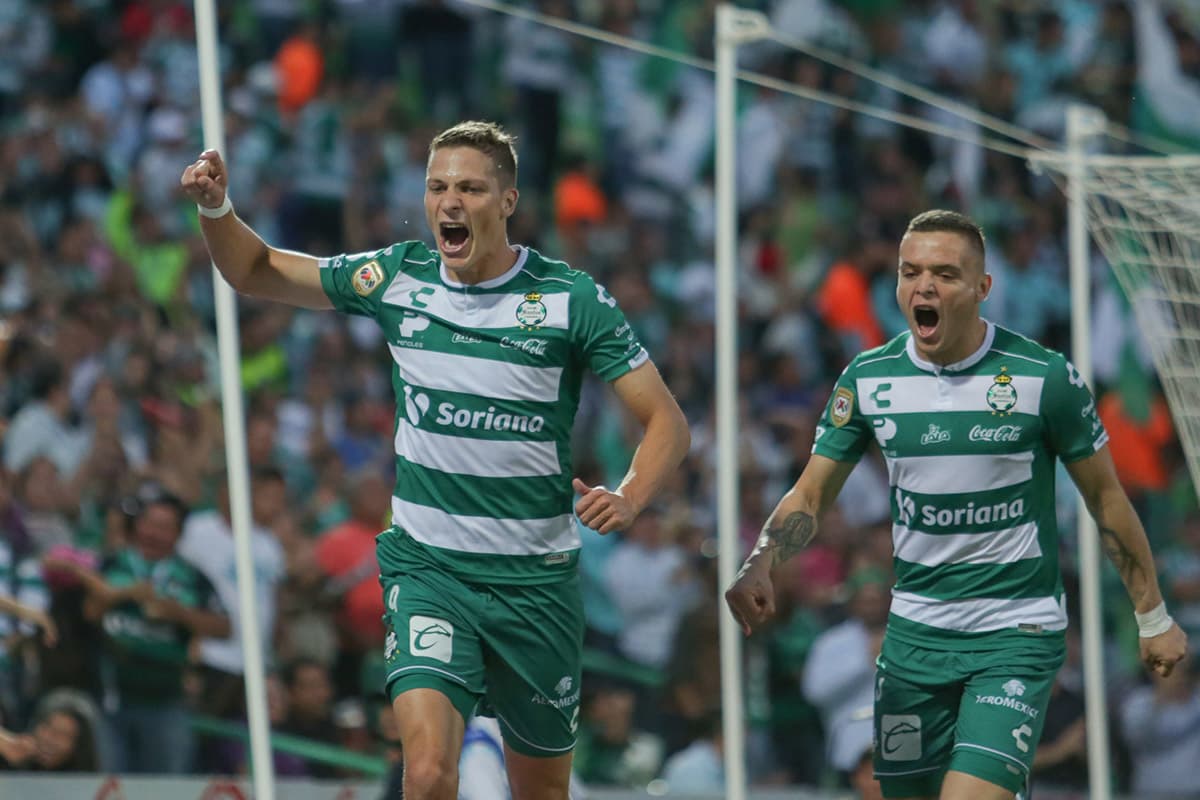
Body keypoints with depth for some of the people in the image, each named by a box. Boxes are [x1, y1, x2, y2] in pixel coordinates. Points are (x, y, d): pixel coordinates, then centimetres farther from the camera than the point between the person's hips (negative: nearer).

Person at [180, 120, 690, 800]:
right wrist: (216, 207, -8)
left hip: (536, 581, 0)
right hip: (427, 567, 0)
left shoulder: (572, 299, -7)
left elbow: (667, 422, -7)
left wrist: (627, 500, -26)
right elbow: (257, 272, 12)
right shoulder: (400, 277, 0)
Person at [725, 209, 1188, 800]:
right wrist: (758, 569, -13)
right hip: (915, 633, 4)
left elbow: (1104, 496, 1)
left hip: (1017, 634, -4)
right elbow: (810, 495, 7)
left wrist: (1153, 617, 6)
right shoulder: (868, 379, -1)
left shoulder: (1044, 377, -10)